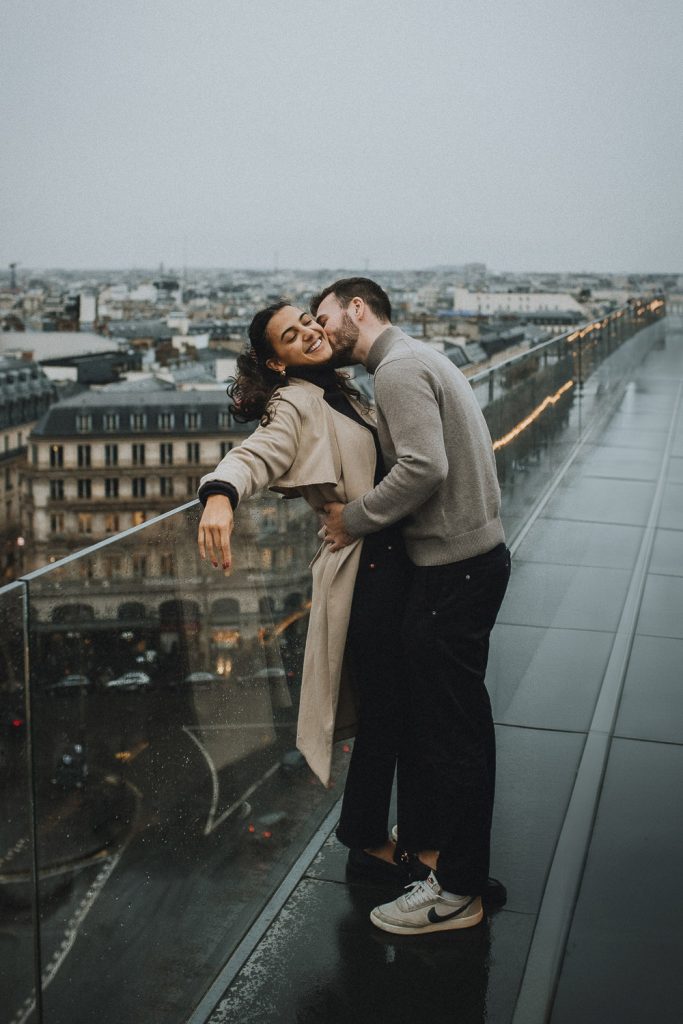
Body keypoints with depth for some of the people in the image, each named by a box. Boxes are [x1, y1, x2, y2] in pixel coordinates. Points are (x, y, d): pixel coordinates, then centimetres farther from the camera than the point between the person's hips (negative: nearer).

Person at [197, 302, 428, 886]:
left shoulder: (342, 396, 15)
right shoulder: (295, 406, -11)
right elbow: (255, 456, -32)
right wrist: (220, 494, -51)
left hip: (396, 560, 9)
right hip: (364, 570, -9)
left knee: (405, 705, 17)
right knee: (385, 710, -1)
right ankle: (366, 841, 19)